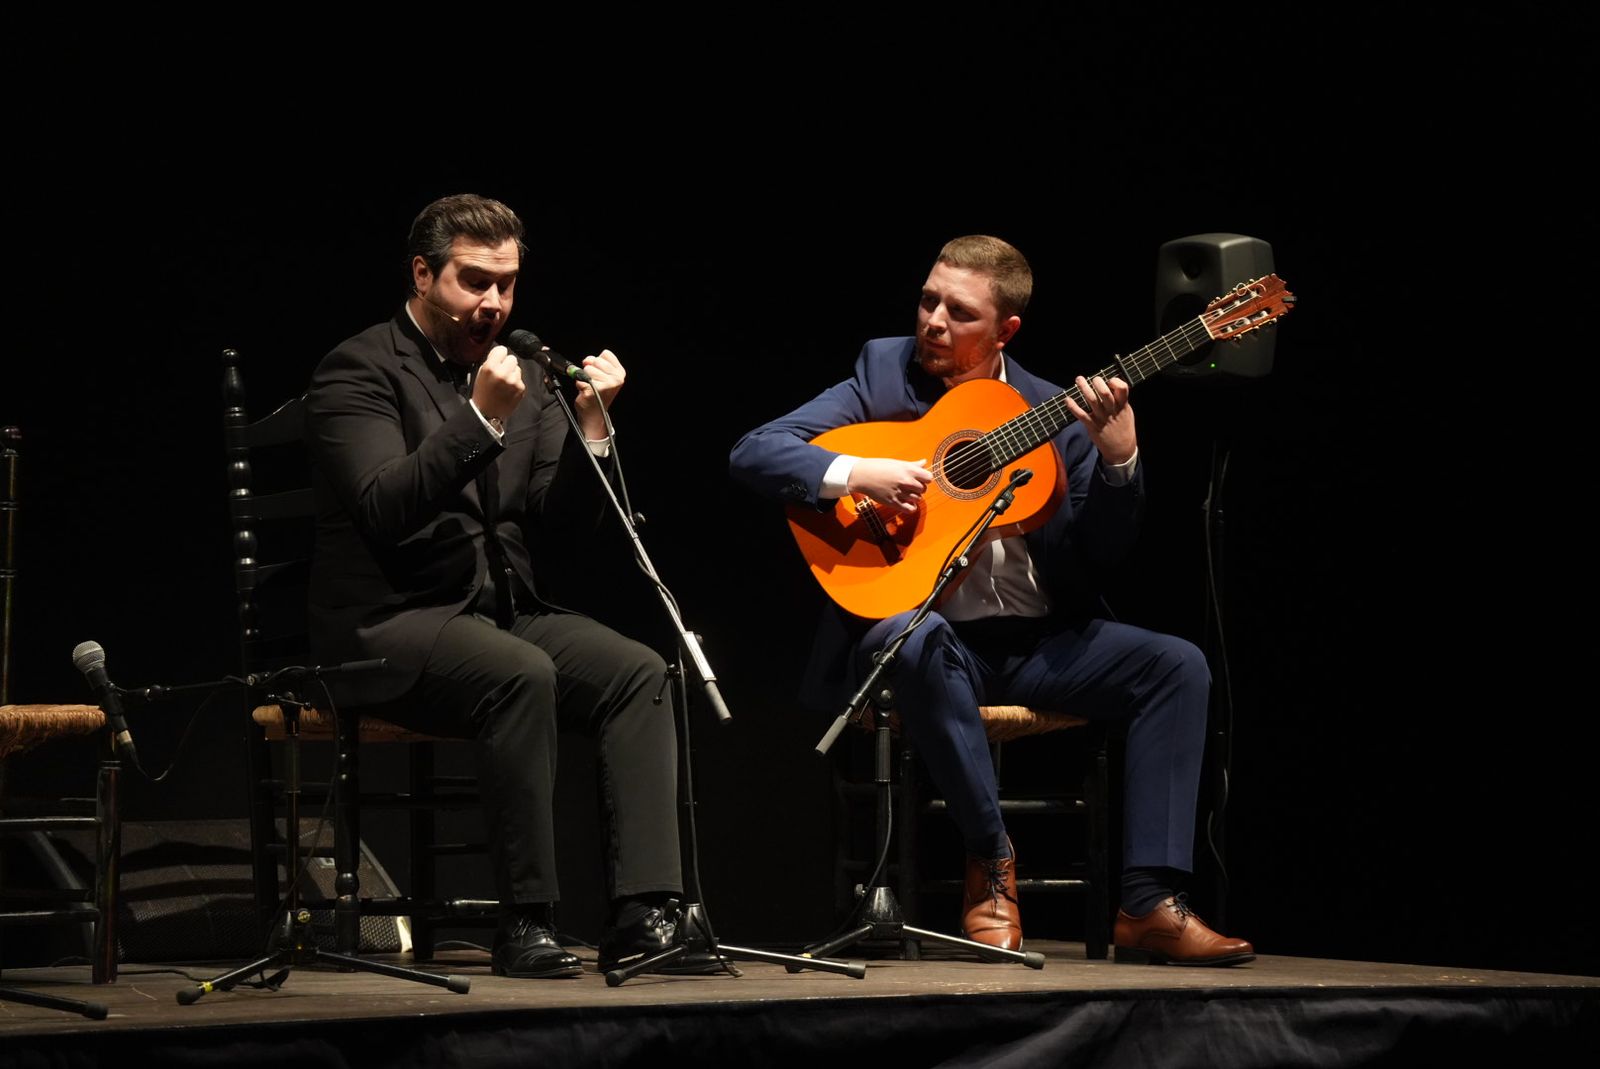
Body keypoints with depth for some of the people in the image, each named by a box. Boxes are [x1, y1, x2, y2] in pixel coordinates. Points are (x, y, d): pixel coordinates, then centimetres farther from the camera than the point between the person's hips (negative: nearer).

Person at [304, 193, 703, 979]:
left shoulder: (521, 375, 15)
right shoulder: (360, 370, -5)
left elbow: (560, 527, 9)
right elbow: (385, 509, -20)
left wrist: (591, 427, -6)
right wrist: (481, 416, -26)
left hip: (501, 610, 6)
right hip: (386, 624, -6)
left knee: (639, 671, -19)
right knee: (522, 675, -34)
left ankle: (642, 913, -26)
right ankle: (527, 922, -26)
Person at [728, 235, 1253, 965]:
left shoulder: (1054, 412, 8)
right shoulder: (884, 376, 2)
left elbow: (1097, 558, 3)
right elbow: (752, 453, -6)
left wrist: (1118, 459, -14)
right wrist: (855, 473, -22)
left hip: (1035, 640, 4)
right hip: (929, 631, -3)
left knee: (1177, 666, -17)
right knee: (917, 641, -39)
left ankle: (1150, 905, -21)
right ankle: (991, 864, -22)